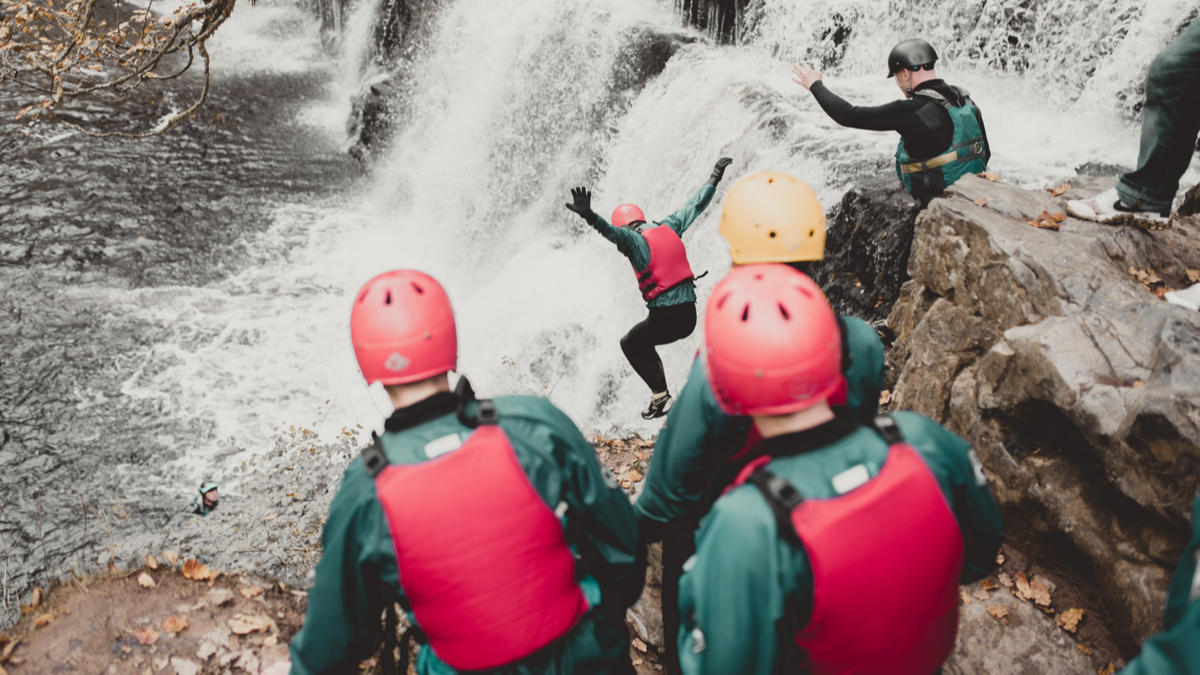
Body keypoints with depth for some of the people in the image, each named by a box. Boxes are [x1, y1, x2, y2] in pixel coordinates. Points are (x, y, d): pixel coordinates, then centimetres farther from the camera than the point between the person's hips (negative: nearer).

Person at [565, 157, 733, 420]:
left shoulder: (635, 240, -9)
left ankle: (660, 393, 8)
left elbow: (614, 232, -30)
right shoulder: (669, 227, 10)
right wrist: (715, 177, 35)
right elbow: (695, 205, 21)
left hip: (665, 317, -7)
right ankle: (660, 395, 26)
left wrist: (590, 216, -46)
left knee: (630, 343, 20)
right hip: (690, 316, 7)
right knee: (643, 343, 29)